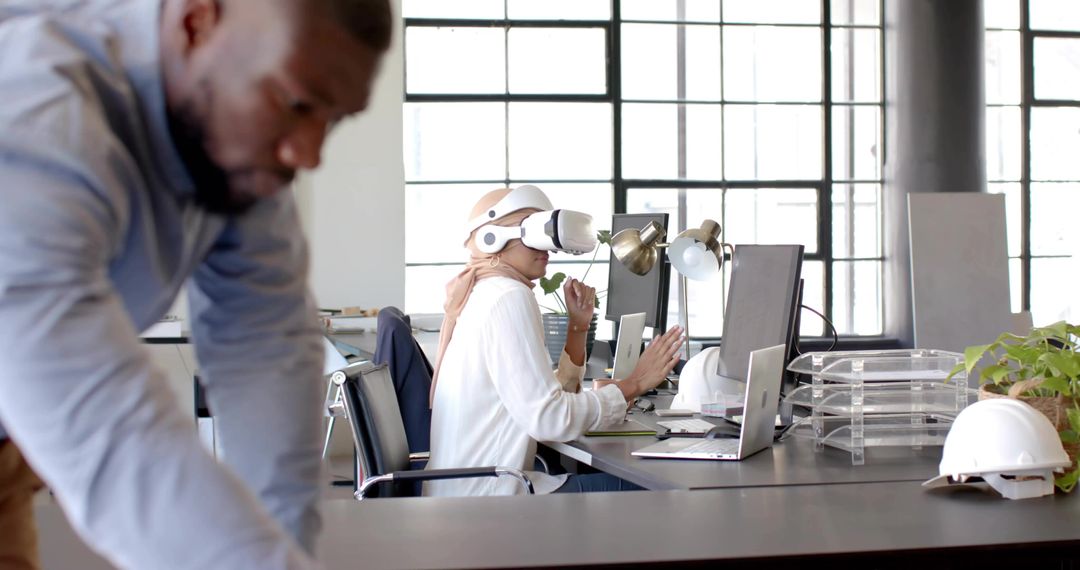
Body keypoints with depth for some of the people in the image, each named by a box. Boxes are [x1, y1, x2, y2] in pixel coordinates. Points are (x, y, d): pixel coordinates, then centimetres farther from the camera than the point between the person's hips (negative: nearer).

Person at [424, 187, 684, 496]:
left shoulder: (484, 295, 18)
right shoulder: (510, 297, -13)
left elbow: (548, 396, 17)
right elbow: (548, 418, -22)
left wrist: (578, 326, 10)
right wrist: (634, 384, -12)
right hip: (485, 495, -10)